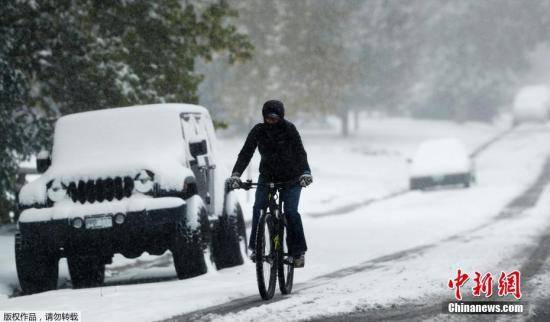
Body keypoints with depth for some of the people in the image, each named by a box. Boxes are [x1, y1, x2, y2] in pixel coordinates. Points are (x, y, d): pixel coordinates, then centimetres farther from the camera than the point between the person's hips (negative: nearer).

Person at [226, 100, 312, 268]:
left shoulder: (289, 129, -13)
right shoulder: (258, 130, -8)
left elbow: (300, 152, -17)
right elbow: (246, 153, -12)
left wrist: (305, 172, -34)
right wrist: (236, 174, -26)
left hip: (291, 178, -3)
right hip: (267, 176, 3)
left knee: (291, 211, -16)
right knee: (258, 209, -14)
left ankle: (298, 252, -8)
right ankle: (256, 247, 0)